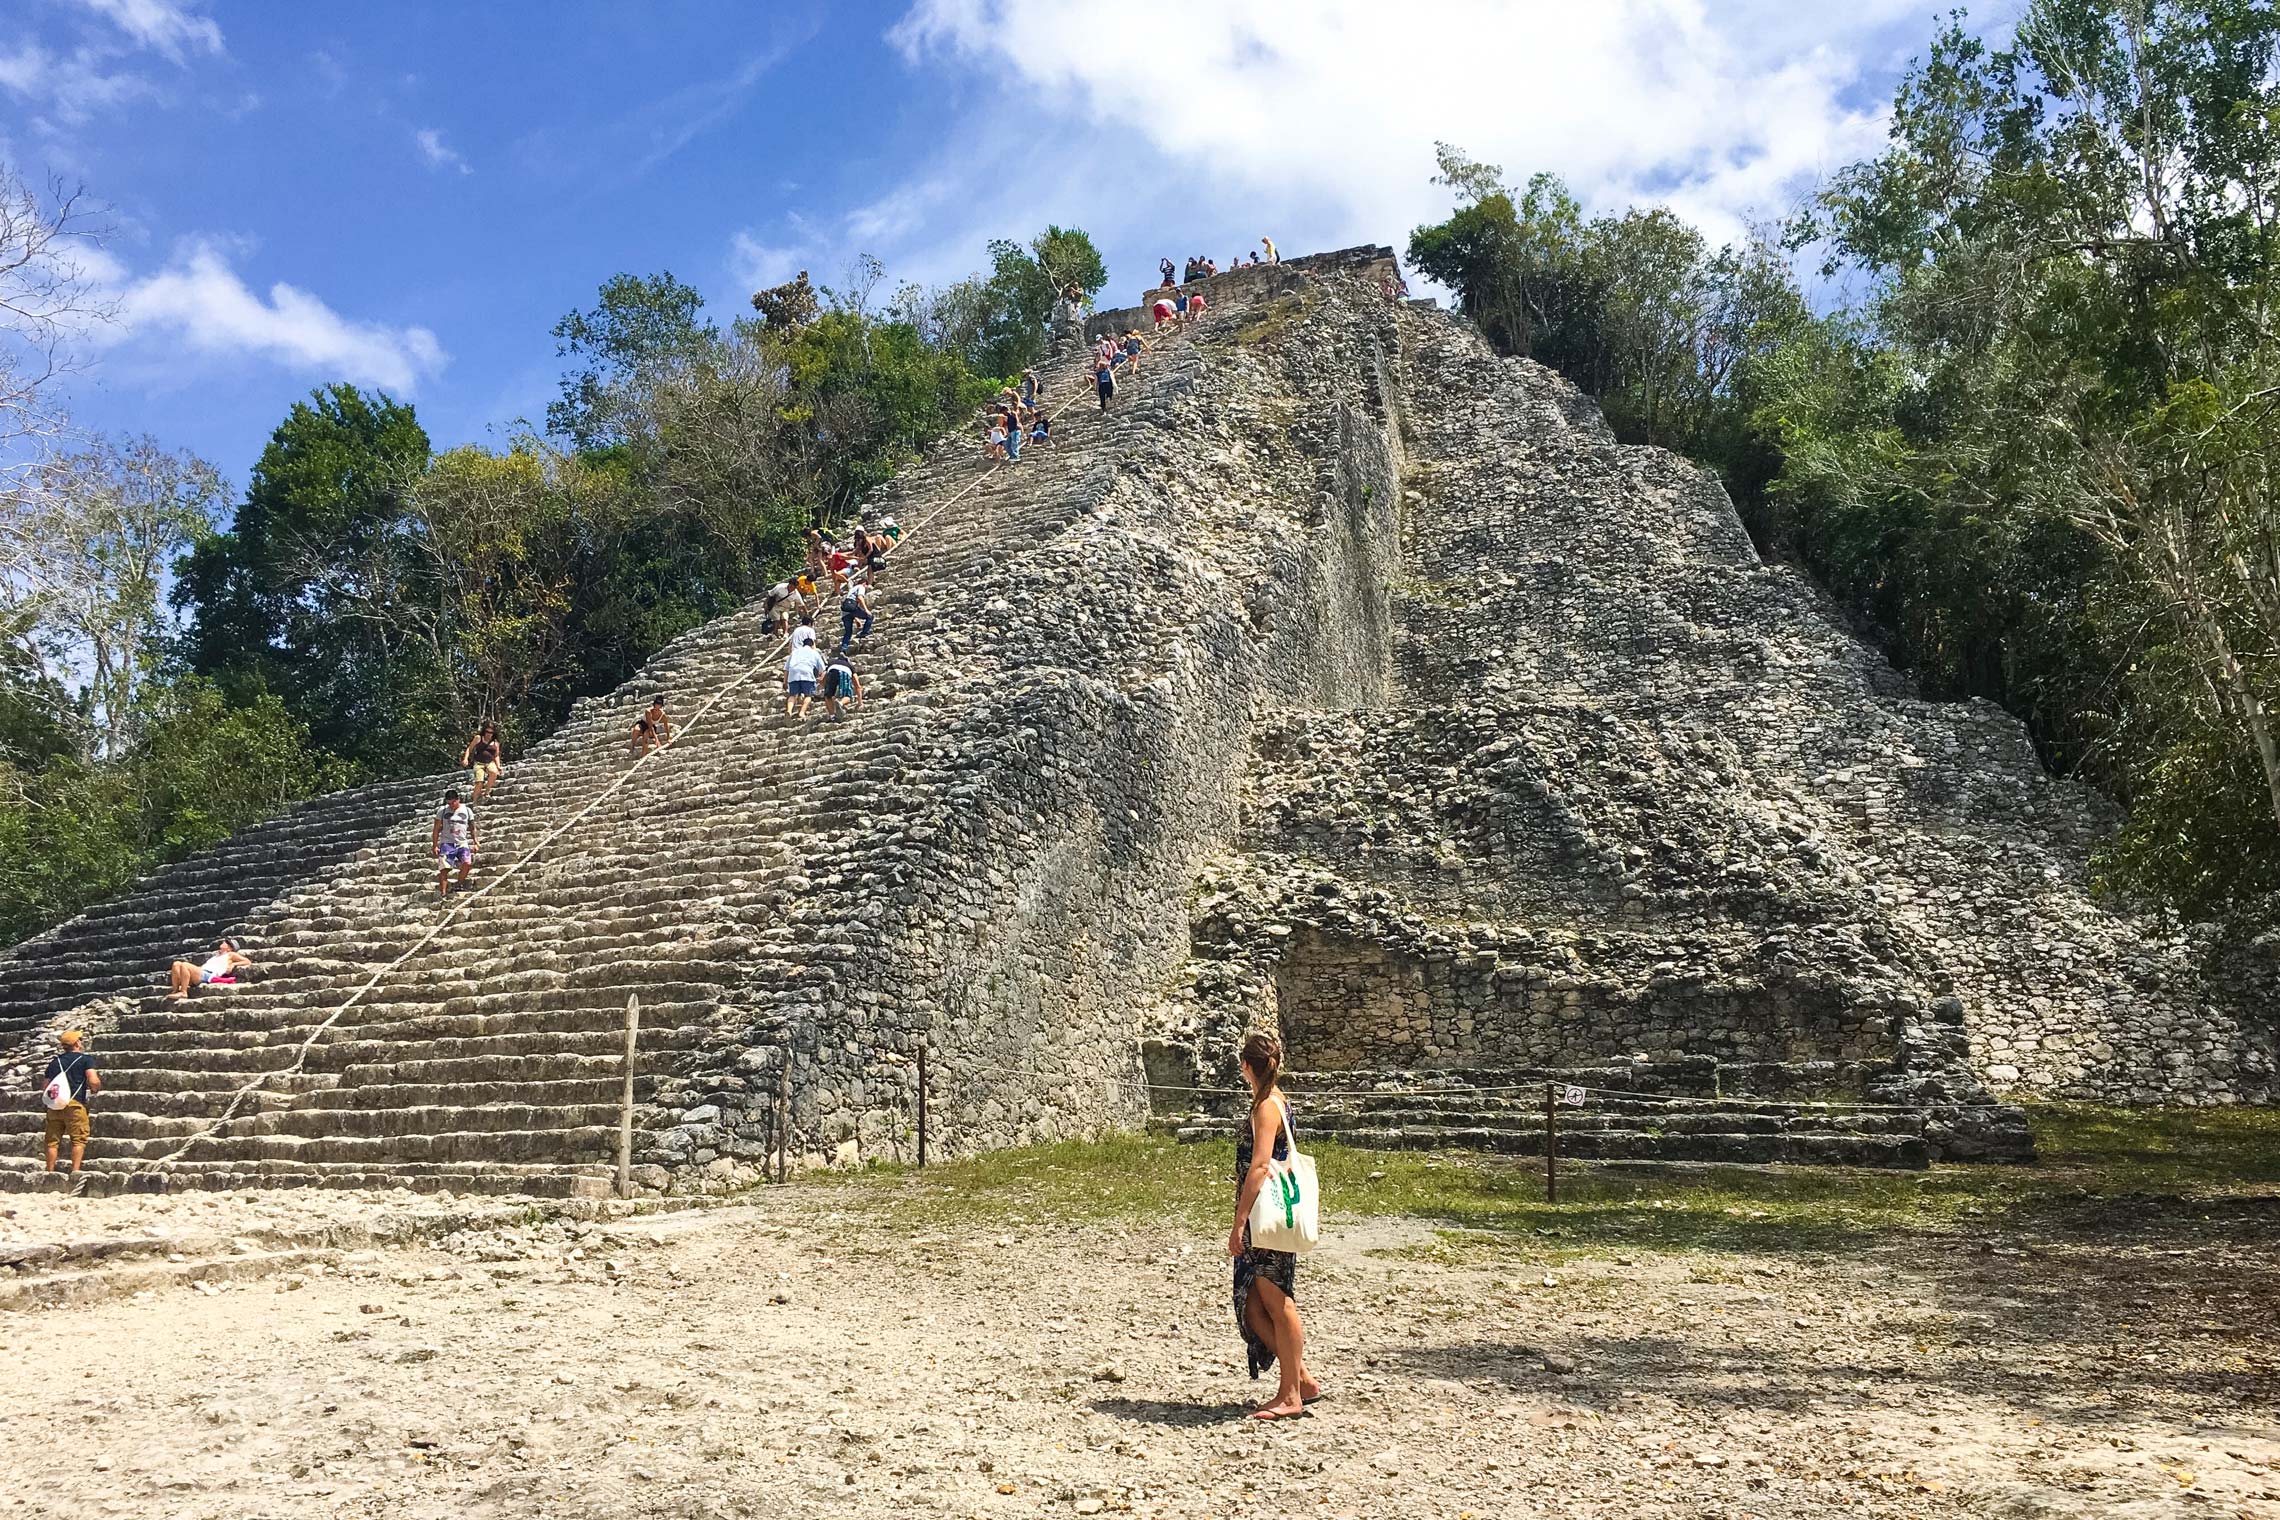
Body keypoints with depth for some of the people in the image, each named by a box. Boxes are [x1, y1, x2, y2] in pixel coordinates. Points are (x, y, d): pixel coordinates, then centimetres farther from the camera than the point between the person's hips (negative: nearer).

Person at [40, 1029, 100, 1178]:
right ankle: (75, 1170, -12)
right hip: (75, 1104, -5)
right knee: (79, 1139, -2)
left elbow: (45, 1086, 15)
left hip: (54, 1105, 5)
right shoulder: (85, 1059, 0)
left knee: (53, 1140, 10)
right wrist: (96, 1089, 8)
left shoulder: (55, 1061, 15)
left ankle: (50, 1172, 12)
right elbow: (93, 1081, -12)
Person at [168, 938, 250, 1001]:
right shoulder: (216, 955, 39)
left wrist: (233, 964, -1)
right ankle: (175, 991, -19)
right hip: (201, 971, 8)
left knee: (184, 965, -28)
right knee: (176, 964, -11)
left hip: (208, 975, -8)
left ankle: (183, 993, -28)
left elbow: (248, 962, 9)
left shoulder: (230, 955, 17)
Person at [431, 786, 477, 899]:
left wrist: (475, 843, 10)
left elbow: (472, 828, 15)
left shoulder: (467, 810, 8)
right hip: (447, 843, 0)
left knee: (467, 863, -22)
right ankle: (443, 893, -2)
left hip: (462, 843, 1)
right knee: (444, 869, -8)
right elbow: (436, 829, 7)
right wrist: (434, 846, 2)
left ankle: (459, 884, -1)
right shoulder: (442, 811, 5)